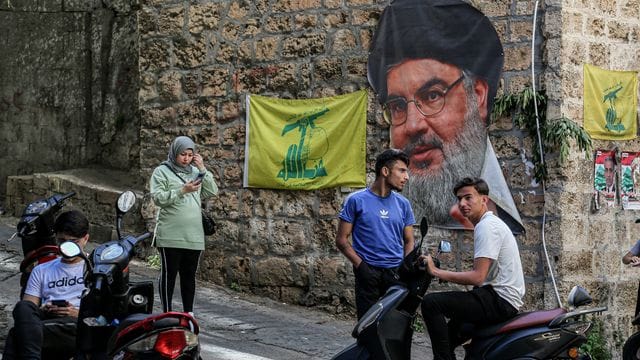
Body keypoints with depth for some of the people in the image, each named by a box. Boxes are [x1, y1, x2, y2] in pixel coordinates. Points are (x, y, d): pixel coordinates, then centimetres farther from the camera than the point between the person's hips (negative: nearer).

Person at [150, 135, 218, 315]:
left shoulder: (195, 172, 13)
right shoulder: (162, 172, -1)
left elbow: (212, 192, 6)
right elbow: (158, 198, -12)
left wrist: (202, 169, -3)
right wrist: (182, 190, -20)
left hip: (194, 236, 5)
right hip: (170, 236, -5)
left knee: (189, 275, 12)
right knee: (169, 274, 1)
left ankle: (188, 312, 20)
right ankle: (167, 313, 8)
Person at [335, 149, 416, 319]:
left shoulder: (403, 204, 12)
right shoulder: (356, 200, 1)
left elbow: (409, 241, 15)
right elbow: (342, 240, 1)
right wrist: (360, 265, -10)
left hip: (396, 273, 3)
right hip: (368, 272, -3)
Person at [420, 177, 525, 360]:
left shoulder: (487, 226, -15)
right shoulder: (491, 223, 18)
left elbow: (478, 276, -23)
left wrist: (436, 271, -16)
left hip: (500, 301, -11)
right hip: (503, 299, 11)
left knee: (431, 303, -19)